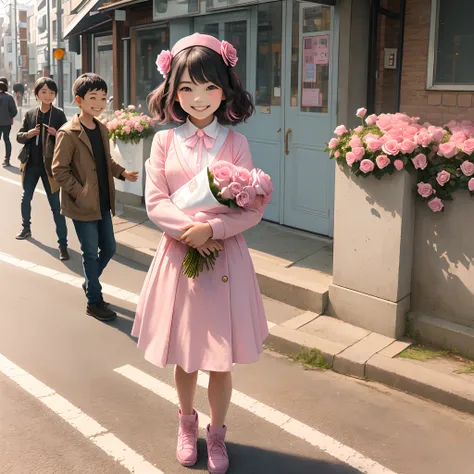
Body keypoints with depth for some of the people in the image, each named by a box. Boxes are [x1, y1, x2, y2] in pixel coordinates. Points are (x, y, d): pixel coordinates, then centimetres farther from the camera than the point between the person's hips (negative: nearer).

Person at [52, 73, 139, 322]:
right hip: (83, 206, -7)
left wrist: (122, 173, 1)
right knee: (91, 252, 3)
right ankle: (94, 301, 19)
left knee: (109, 248, 16)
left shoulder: (102, 129, 9)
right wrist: (80, 193, -19)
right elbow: (59, 170, -15)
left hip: (103, 203, 7)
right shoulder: (68, 133, -15)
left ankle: (90, 282, 40)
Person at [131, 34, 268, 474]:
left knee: (221, 359, 9)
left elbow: (253, 209, -5)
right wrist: (189, 229, -18)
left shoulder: (235, 143, -3)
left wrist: (212, 229, -20)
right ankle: (187, 423, 41)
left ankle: (217, 434, 33)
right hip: (179, 256, 1)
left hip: (225, 258, -1)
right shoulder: (165, 141, 0)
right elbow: (155, 203, -4)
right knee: (184, 356, 15)